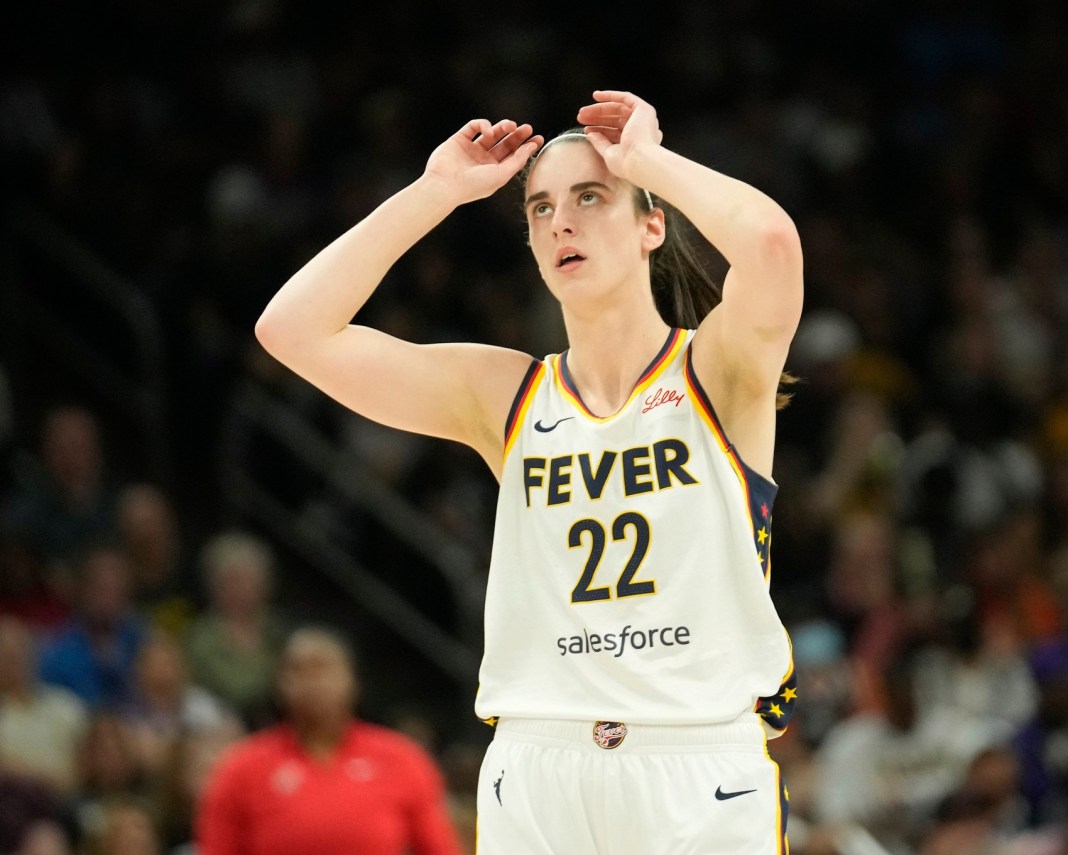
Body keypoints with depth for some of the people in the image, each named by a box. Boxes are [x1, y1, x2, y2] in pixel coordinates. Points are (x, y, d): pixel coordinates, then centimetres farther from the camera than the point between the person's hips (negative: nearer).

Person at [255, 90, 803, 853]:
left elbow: (770, 241, -20)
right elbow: (294, 329, 3)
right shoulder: (506, 396, 10)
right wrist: (439, 191, 5)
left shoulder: (715, 373, 2)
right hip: (535, 775, 3)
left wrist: (645, 159, -4)